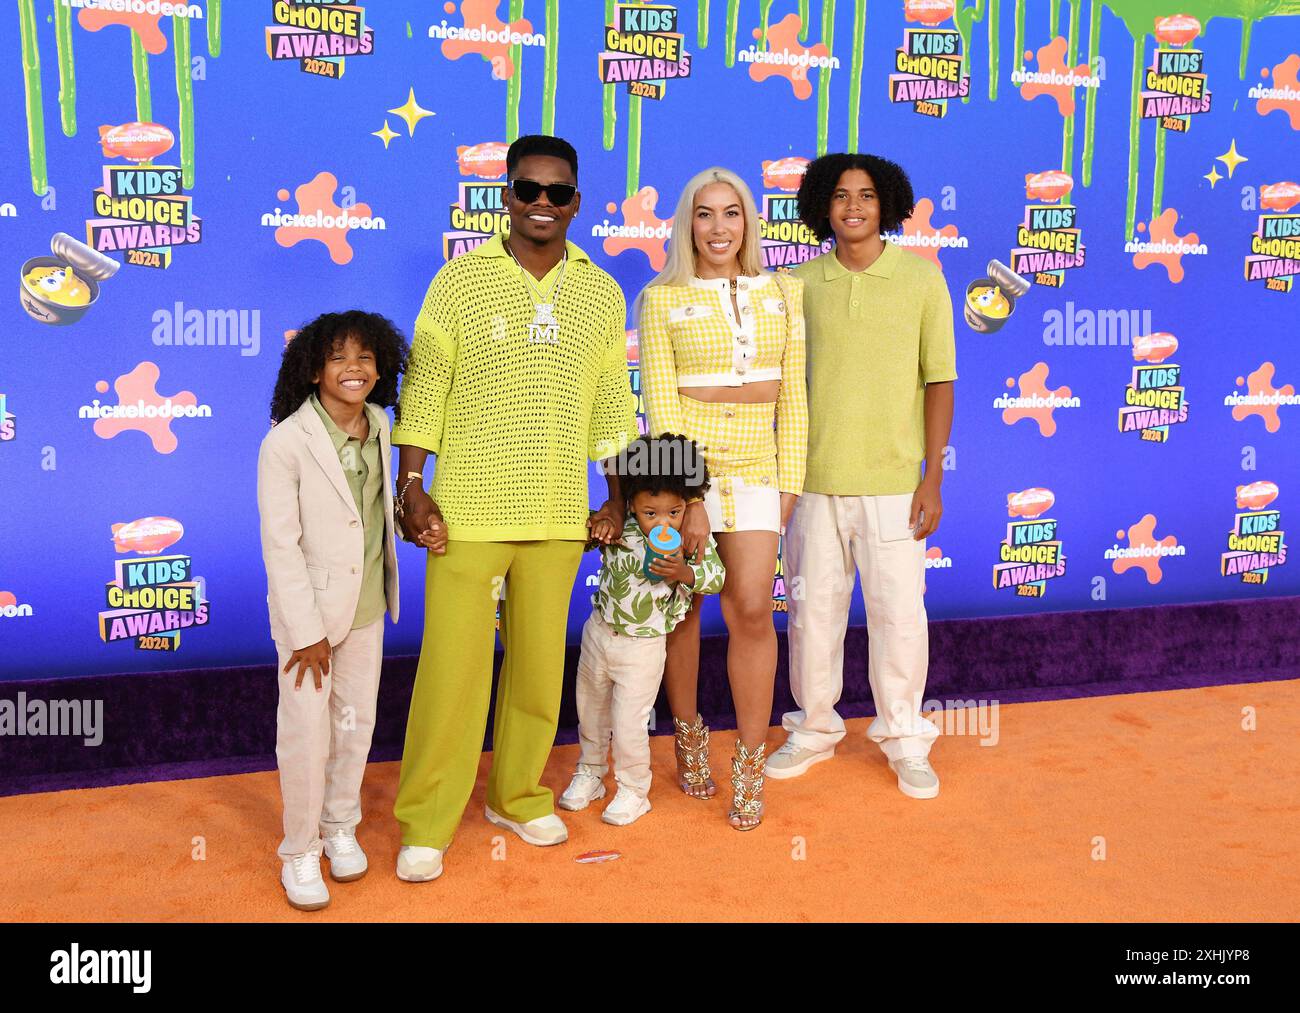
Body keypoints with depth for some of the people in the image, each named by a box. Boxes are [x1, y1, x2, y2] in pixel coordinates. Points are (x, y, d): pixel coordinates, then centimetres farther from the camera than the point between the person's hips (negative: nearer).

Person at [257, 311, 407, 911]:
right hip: (307, 606, -5)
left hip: (367, 603, 6)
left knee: (356, 721, 15)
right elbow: (280, 545, -18)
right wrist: (307, 632, -16)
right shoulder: (285, 443, -20)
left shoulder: (378, 424, -1)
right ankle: (300, 851, 20)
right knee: (306, 732, 1)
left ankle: (340, 827, 35)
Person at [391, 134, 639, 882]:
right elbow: (424, 386, -1)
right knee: (452, 666, -1)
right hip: (468, 511, -3)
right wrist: (412, 487, -9)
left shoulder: (601, 294, 9)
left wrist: (619, 497, 10)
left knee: (540, 663, 11)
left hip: (559, 516, 3)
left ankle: (517, 794, 30)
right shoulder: (461, 280, 1)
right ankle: (426, 823, 13)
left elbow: (613, 400, 13)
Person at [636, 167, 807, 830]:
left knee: (752, 611, -6)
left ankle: (750, 767, 7)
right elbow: (660, 399, -5)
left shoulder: (783, 293, 10)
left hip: (756, 465, 2)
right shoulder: (662, 298, 1)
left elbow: (792, 394, 11)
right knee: (682, 607, 7)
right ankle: (688, 737, 28)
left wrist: (790, 478, 3)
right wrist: (686, 499, -12)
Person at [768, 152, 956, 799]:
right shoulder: (800, 285, 5)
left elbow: (939, 382, 1)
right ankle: (814, 729, 27)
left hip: (891, 481, -1)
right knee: (812, 611, 9)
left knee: (899, 613, 3)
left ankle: (904, 740, 22)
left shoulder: (921, 279, 1)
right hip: (813, 478, 2)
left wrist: (933, 478, -4)